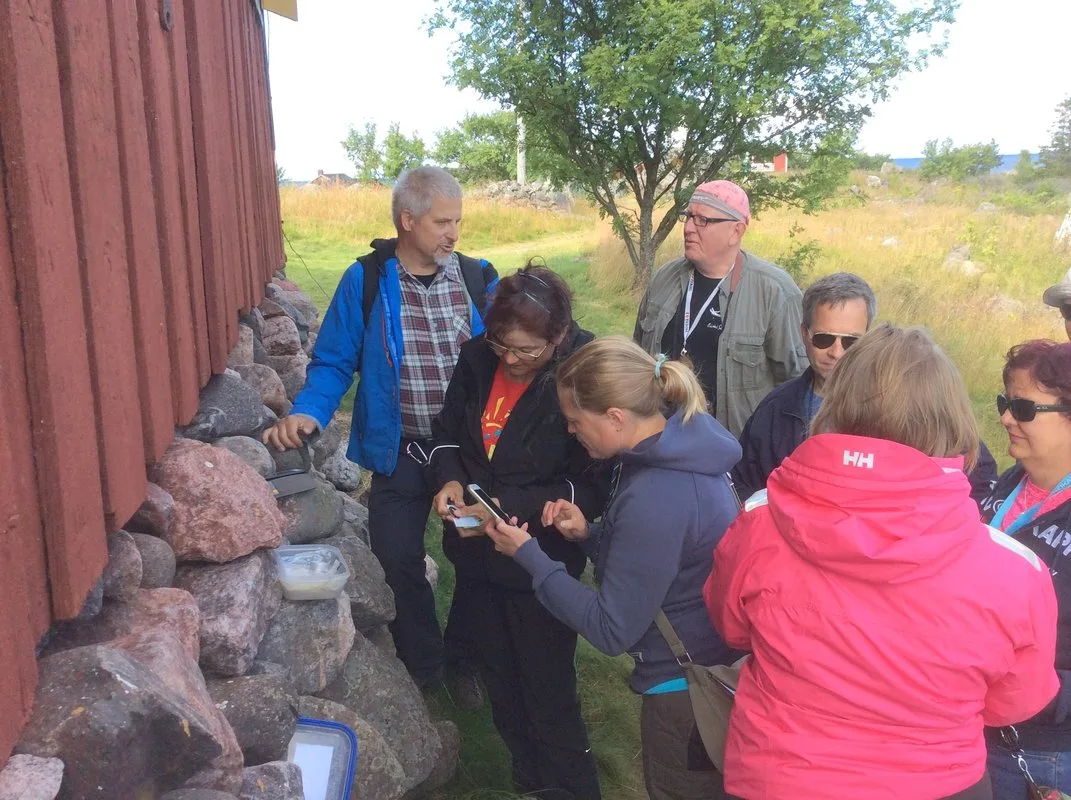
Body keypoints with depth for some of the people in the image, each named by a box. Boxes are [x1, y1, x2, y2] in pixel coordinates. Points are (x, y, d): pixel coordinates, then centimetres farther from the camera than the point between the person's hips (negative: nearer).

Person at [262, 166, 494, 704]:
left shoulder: (478, 278, -3)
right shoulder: (366, 282, -7)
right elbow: (333, 363, -5)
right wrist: (307, 413, -21)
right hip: (400, 453, -1)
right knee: (398, 562, 10)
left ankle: (466, 661, 36)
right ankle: (420, 666, 35)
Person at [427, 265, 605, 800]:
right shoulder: (477, 358, -5)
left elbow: (591, 488, -18)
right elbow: (447, 430, 9)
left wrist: (509, 508, -26)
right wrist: (449, 478, -11)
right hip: (475, 554, 6)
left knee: (548, 694, 8)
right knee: (499, 680, 23)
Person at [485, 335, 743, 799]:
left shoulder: (654, 498, -31)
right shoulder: (680, 447, -1)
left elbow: (611, 631, -23)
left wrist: (527, 554, -17)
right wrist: (588, 534, -5)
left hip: (685, 689, -9)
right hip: (711, 670, 9)